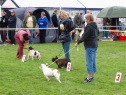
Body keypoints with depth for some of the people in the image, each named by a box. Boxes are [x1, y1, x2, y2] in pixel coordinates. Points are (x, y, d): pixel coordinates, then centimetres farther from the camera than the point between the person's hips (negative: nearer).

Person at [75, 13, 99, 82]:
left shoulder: (88, 26, -17)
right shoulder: (95, 26, 11)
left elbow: (84, 37, -20)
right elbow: (97, 33, 26)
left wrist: (78, 42, -12)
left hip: (89, 46, -9)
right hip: (95, 45, 9)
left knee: (89, 61, -6)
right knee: (93, 61, 13)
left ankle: (89, 76, -5)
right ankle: (92, 75, 19)